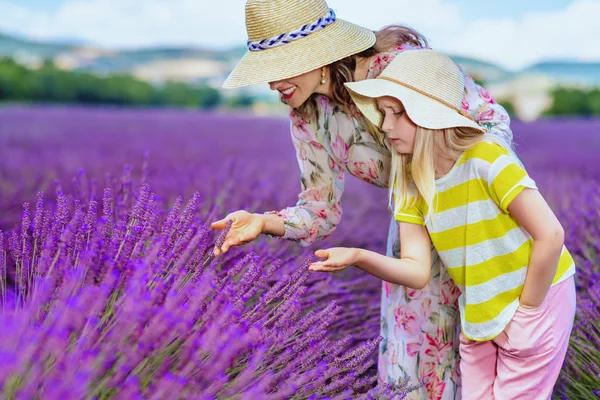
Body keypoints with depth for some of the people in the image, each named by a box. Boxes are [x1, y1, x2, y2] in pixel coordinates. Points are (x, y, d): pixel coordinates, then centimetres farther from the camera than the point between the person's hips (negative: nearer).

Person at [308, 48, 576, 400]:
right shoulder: (409, 182, -6)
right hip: (478, 317, 6)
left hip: (537, 299, -5)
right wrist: (358, 257, -30)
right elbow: (417, 271, -13)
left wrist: (524, 315, -16)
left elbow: (550, 235, -24)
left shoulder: (485, 159, -25)